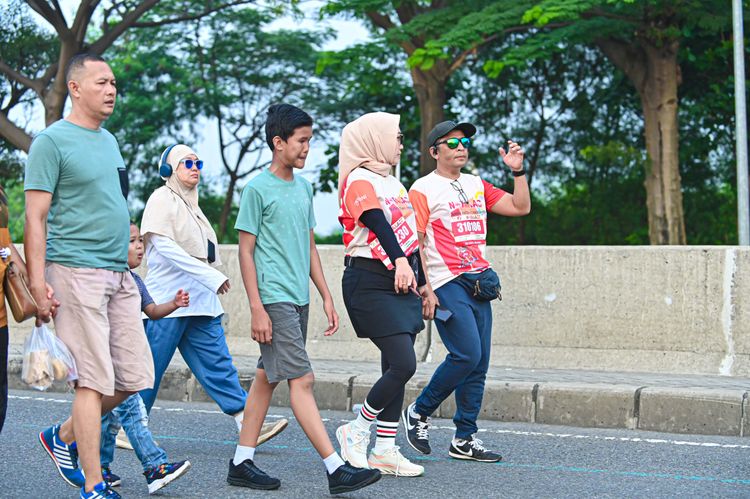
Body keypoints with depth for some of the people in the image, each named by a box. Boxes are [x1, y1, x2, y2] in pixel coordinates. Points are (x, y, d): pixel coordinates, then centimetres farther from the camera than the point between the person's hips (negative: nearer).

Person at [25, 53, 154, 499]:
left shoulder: (109, 140, 19)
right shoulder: (52, 141, -5)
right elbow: (36, 218, -10)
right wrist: (38, 283, -17)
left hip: (119, 274, 8)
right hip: (76, 273, -8)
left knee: (134, 376, 7)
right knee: (95, 379, -7)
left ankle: (64, 437, 27)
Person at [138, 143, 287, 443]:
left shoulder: (190, 203, 22)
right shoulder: (162, 199, -4)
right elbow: (164, 246, -16)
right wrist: (211, 276, -21)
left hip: (200, 303, 8)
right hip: (168, 302, -8)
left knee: (218, 366, 1)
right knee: (149, 371, -2)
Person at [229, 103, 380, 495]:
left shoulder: (303, 187, 14)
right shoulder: (257, 189, -7)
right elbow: (246, 252, -8)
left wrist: (326, 296, 15)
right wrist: (256, 309, -13)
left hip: (298, 298, 8)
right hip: (274, 298, -8)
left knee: (267, 377, 11)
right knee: (301, 379, -10)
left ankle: (242, 463, 18)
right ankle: (336, 469, -13)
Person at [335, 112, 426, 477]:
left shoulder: (392, 182, 19)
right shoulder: (359, 180, -9)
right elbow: (378, 223, -28)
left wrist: (423, 282, 24)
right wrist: (399, 261, -43)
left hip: (401, 282, 9)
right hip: (371, 283, -9)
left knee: (396, 367, 6)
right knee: (403, 364, -16)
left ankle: (385, 450, 12)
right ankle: (356, 430, 2)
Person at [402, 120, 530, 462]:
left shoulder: (477, 186, 18)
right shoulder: (423, 189, -2)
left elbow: (520, 207, 17)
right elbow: (414, 243, -6)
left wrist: (518, 171, 5)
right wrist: (425, 289, -13)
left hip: (479, 283, 7)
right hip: (447, 284, -7)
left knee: (478, 364, 3)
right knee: (467, 354, -16)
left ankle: (464, 440, 10)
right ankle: (418, 412, 3)